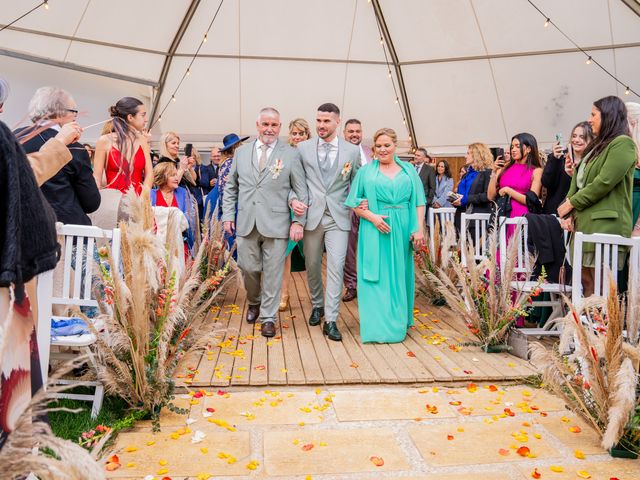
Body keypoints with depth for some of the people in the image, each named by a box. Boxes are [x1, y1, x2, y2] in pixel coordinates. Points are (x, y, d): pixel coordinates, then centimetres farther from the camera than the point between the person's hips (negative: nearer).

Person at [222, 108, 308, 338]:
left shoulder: (291, 154, 1)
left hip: (276, 224, -2)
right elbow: (230, 187, 15)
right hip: (247, 223, 3)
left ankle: (268, 317, 17)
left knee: (272, 273, 2)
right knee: (248, 268, 8)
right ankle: (254, 302, 37)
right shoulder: (242, 152, 10)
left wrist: (298, 221, -7)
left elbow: (301, 191, 0)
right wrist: (228, 215, 8)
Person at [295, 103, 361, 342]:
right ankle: (317, 304, 36)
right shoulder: (303, 148, 4)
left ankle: (330, 320, 1)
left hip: (339, 217, -1)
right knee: (312, 266, 12)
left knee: (336, 267, -7)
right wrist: (293, 199, -10)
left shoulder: (352, 150, 4)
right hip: (311, 215, 1)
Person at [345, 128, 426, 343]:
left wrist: (419, 229, -3)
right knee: (376, 277, -1)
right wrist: (372, 217, -12)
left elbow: (419, 202, 7)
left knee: (399, 276, 10)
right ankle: (377, 327, 6)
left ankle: (398, 322, 23)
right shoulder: (366, 171, 6)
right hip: (374, 232, -2)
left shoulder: (409, 170, 11)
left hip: (402, 231, 2)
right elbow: (354, 204, 3)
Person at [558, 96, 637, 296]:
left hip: (605, 225, -9)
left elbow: (604, 183, -15)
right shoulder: (597, 146, 22)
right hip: (584, 223, 9)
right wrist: (569, 214, 3)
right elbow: (577, 183, 16)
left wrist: (571, 204, -8)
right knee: (585, 282, 8)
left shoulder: (623, 143, -6)